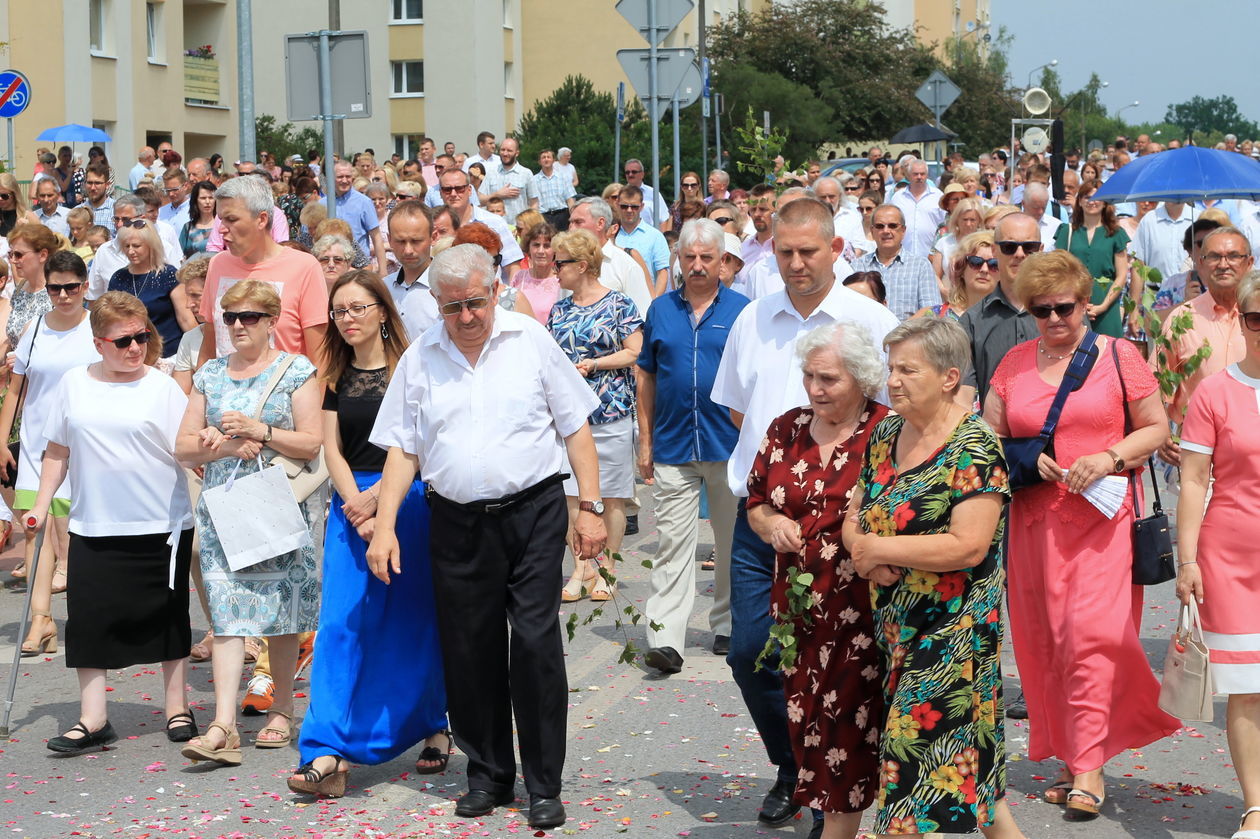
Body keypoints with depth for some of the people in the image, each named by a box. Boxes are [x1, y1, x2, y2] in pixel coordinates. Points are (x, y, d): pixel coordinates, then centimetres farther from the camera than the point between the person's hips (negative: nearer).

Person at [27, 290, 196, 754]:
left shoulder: (162, 386, -4)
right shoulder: (74, 384, 4)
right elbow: (57, 450, 12)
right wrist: (41, 504, 9)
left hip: (162, 527, -2)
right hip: (94, 527, 2)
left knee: (168, 619, 8)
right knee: (89, 619, 1)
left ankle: (177, 711, 21)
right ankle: (92, 721, 10)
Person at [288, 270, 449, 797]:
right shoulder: (335, 377, 11)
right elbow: (332, 450, 6)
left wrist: (376, 497, -13)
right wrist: (359, 509, -8)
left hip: (407, 499, -3)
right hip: (350, 502, 3)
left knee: (414, 624, 5)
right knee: (341, 624, -6)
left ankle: (435, 727, 25)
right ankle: (327, 754, -12)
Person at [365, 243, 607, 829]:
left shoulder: (531, 341, 1)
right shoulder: (419, 359, 6)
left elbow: (576, 428, 4)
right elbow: (402, 449, 9)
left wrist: (591, 507, -2)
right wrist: (384, 528, 0)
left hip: (532, 515, -2)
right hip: (457, 523, 2)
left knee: (536, 646, -5)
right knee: (469, 652, 6)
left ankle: (544, 786, 5)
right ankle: (488, 776, 22)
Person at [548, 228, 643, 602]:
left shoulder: (619, 305, -3)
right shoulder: (559, 311, 13)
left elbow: (635, 352, -8)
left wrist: (594, 364, -15)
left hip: (610, 413, -5)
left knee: (612, 496, 2)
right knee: (571, 494, 2)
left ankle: (607, 569, 12)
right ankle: (582, 568, 11)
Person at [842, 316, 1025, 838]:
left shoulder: (973, 449, -15)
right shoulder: (885, 436, 9)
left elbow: (969, 546, -24)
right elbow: (854, 516, 13)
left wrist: (879, 548, -18)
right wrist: (861, 549, -11)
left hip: (954, 632, -7)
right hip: (897, 627, 7)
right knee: (966, 760, 15)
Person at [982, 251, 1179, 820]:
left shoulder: (1118, 355, 4)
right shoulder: (1014, 363, 11)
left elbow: (1156, 428, 6)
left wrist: (1110, 458, -10)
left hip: (1102, 515, -3)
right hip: (1034, 517, 3)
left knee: (1089, 632, -13)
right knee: (1043, 640, 4)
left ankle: (1089, 766, -8)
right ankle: (1068, 754, 15)